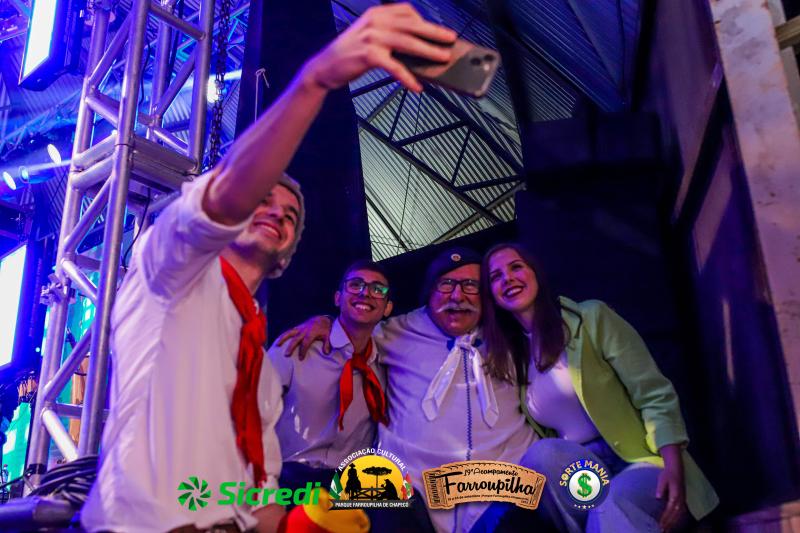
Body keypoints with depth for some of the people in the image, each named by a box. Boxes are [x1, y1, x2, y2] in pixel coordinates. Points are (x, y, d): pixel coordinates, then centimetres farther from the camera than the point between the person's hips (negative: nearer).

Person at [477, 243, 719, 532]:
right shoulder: (509, 359, 12)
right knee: (542, 453, -31)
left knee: (610, 506, -39)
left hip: (640, 460, -5)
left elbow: (655, 396, -6)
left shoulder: (590, 316, -1)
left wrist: (673, 468, -20)